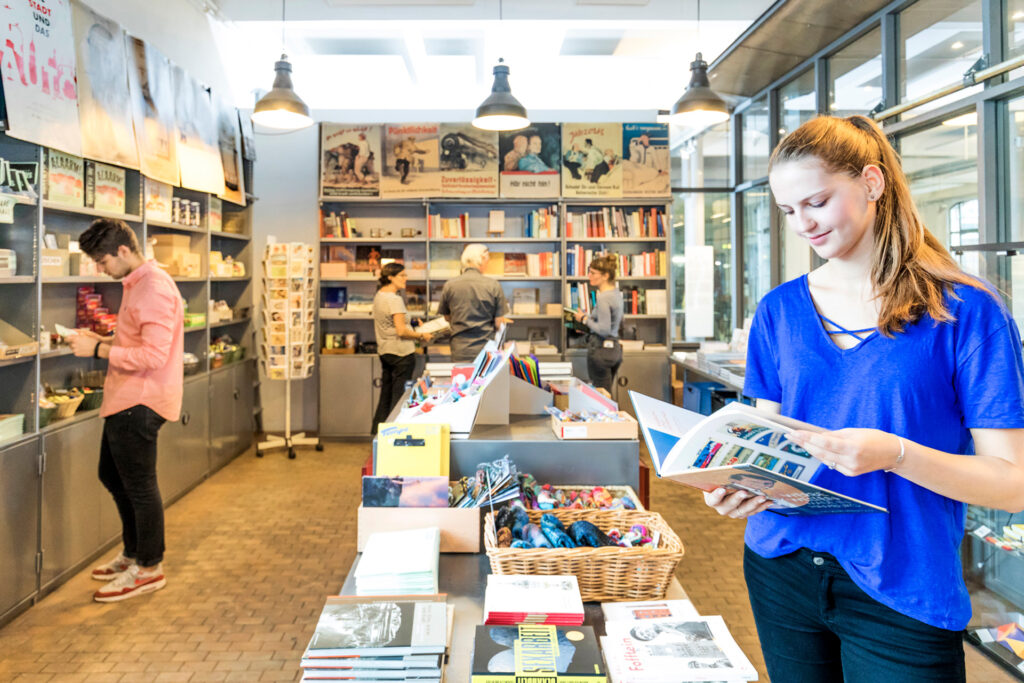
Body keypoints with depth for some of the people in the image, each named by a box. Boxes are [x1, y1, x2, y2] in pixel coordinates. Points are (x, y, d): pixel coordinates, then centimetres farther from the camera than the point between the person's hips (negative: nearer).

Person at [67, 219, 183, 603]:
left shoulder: (153, 289, -20)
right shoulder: (136, 284, 13)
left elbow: (153, 355, -26)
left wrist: (99, 350, -20)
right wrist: (99, 340, 9)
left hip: (139, 403, -11)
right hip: (124, 399, 11)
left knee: (139, 485, 1)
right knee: (112, 475, 21)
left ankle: (149, 569, 16)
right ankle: (132, 553, 36)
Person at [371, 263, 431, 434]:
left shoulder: (378, 295, 11)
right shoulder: (395, 299, -18)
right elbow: (401, 331, -22)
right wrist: (421, 336, -8)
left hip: (384, 351, 9)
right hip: (401, 353, -9)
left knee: (386, 393, 16)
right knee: (400, 396, -1)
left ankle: (377, 431, 22)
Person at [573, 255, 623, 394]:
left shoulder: (603, 298, -19)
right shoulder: (616, 293, 10)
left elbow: (604, 330, -23)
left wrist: (585, 319, -10)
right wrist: (590, 316, 17)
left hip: (601, 350, -10)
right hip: (615, 349, 10)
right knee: (607, 394, 16)